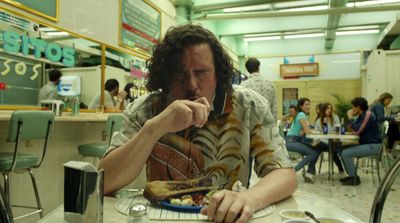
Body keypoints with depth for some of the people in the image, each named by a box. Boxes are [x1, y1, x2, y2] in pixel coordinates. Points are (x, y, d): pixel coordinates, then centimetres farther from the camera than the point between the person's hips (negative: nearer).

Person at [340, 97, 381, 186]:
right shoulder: (362, 115, 13)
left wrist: (351, 118, -12)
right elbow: (356, 130, 14)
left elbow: (357, 130, -23)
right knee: (342, 151, 8)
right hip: (366, 144, 10)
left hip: (373, 146, -10)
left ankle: (354, 178, -8)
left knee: (346, 153, -19)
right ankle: (352, 175, 13)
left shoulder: (368, 114, -17)